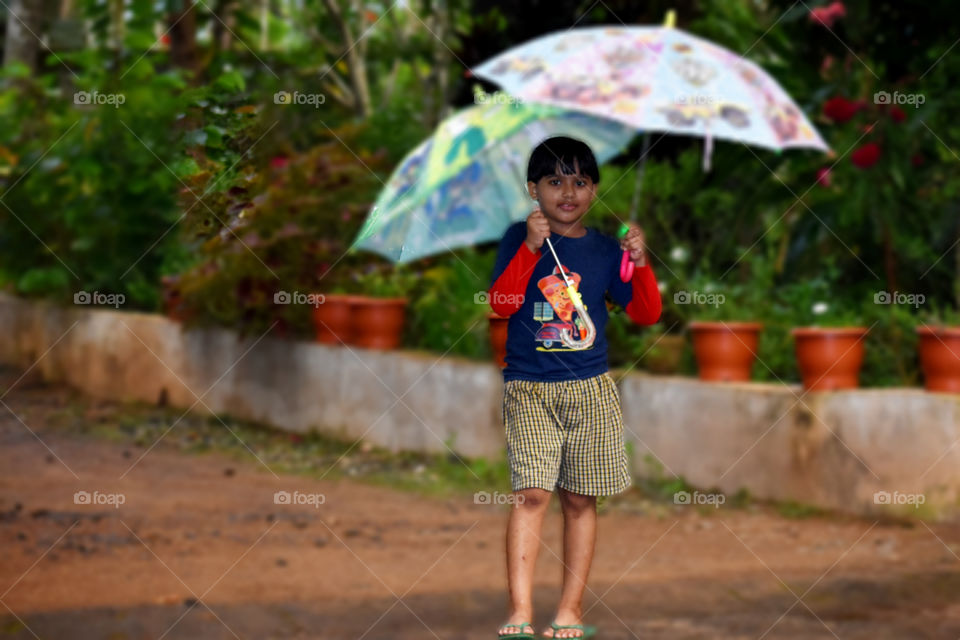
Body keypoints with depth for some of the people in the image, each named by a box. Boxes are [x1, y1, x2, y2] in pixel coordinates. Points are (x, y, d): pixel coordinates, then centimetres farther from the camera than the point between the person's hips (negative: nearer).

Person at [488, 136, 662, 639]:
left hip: (591, 389, 3)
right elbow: (501, 303, -10)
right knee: (531, 493, -13)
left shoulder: (605, 250, 8)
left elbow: (645, 314, 7)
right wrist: (531, 248, -18)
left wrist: (640, 263, -8)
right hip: (529, 389, -3)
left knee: (580, 500, 5)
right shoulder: (519, 240, 3)